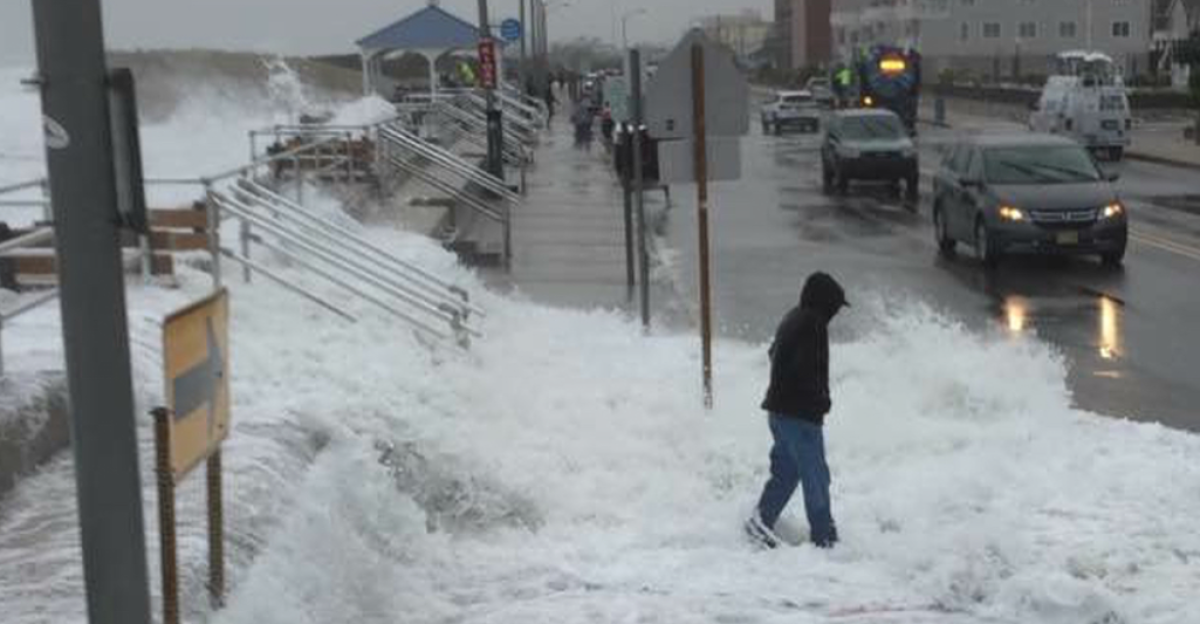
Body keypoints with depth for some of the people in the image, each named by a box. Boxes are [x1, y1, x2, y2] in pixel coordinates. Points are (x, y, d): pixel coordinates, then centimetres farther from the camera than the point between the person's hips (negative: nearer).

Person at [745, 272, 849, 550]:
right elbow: (808, 370, -25)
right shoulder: (813, 323, -16)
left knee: (785, 468, 16)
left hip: (780, 409, 9)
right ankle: (824, 536, 5)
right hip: (801, 413, -9)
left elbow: (774, 354, 24)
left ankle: (762, 519, 9)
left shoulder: (793, 319, 13)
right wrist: (821, 400, -9)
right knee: (816, 476, -1)